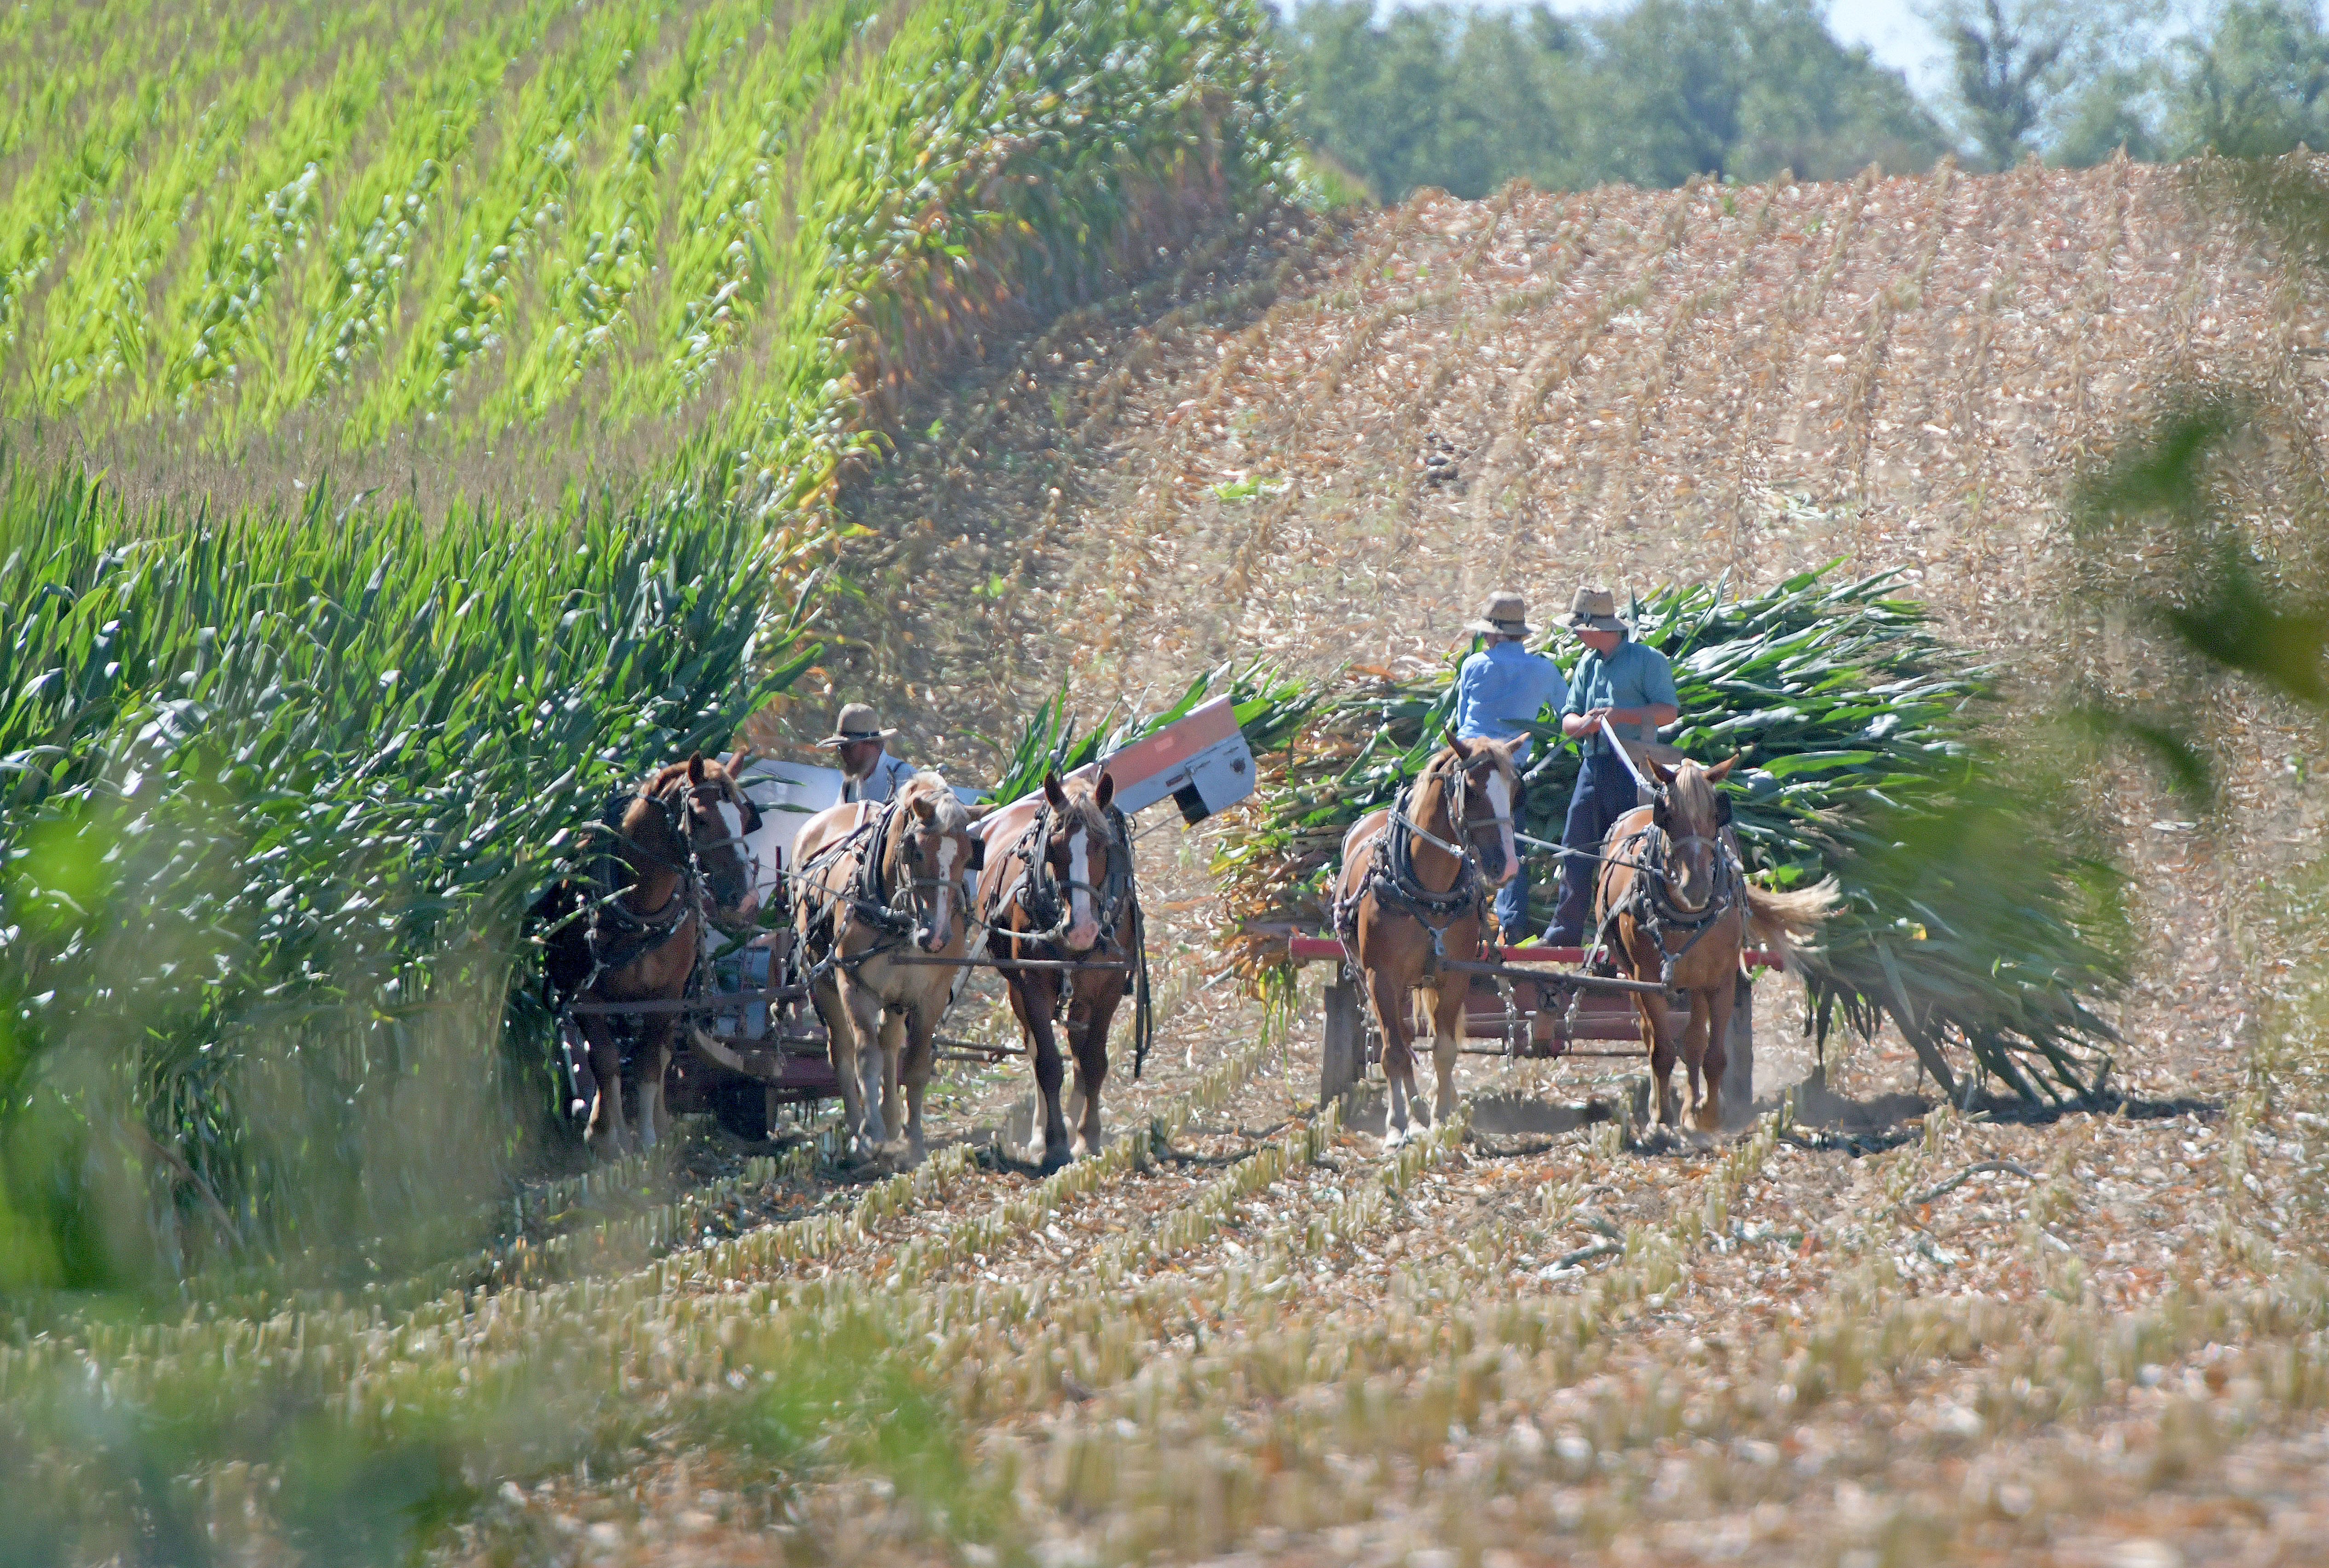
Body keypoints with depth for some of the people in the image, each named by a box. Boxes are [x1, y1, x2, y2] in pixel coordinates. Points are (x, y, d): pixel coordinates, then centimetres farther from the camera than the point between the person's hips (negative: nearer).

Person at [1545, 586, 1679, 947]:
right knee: (1576, 851, 6)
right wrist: (1584, 723, -10)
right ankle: (1565, 933, 11)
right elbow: (1567, 720, 14)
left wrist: (1621, 715, -21)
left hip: (1632, 768, -7)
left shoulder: (1647, 660, -5)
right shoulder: (1587, 665, 16)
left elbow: (1669, 711, -12)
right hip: (1594, 765, 7)